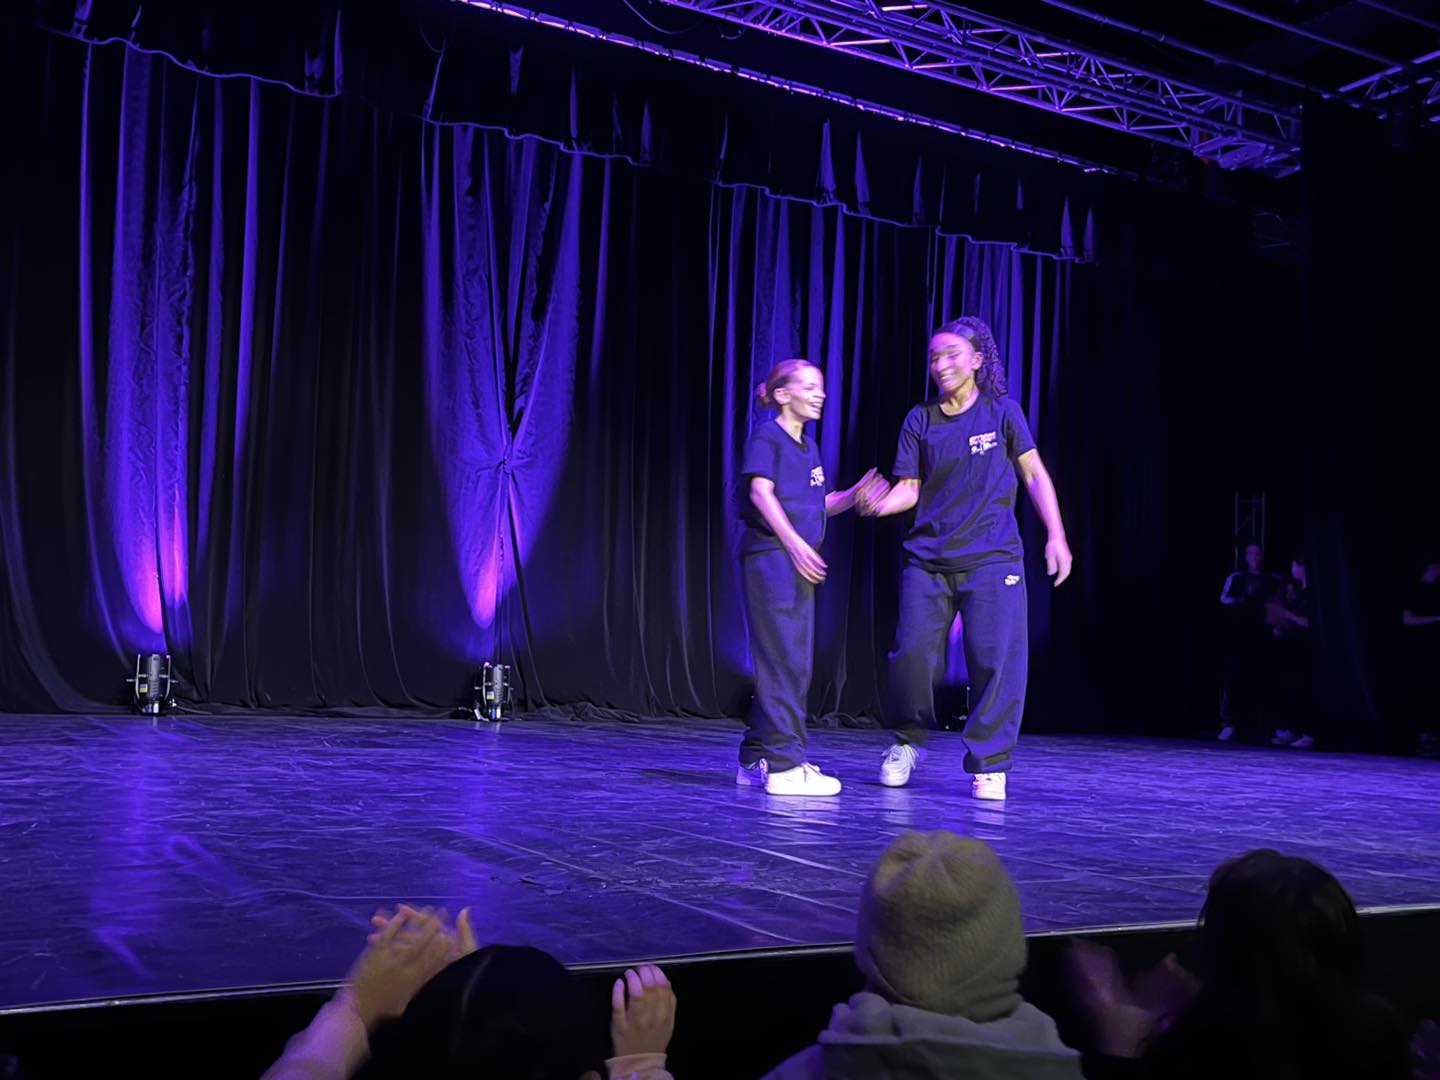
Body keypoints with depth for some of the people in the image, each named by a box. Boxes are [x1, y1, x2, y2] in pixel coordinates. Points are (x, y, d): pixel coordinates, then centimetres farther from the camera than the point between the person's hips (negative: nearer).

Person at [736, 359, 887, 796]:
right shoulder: (766, 436, -4)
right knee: (783, 661, -12)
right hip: (769, 555, -9)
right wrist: (794, 543, -23)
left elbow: (819, 505, 22)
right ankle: (785, 765, -11)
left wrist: (855, 495, 4)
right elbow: (761, 492, -15)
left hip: (798, 562, 9)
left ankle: (756, 759, 18)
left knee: (792, 664, 10)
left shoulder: (808, 447, 20)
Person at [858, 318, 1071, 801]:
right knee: (911, 653, -1)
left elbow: (1034, 473, 7)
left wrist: (1056, 537, -1)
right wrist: (879, 504, -19)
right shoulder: (920, 420, 6)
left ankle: (988, 765, 6)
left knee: (995, 661, -6)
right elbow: (910, 488, 3)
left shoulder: (1002, 412, 3)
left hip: (992, 559, -2)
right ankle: (906, 742, 23)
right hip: (927, 560, 2)